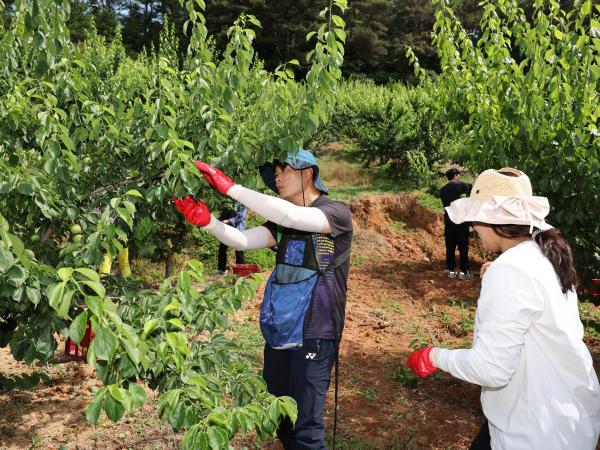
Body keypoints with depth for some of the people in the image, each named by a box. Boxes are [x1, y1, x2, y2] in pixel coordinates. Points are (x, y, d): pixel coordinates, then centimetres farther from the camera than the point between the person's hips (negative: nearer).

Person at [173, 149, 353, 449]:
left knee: (305, 425, -4)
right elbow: (242, 240, -2)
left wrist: (230, 187, -27)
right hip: (278, 331, 7)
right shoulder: (282, 220, 11)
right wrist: (207, 221, -21)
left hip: (313, 335, -7)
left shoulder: (337, 213, -10)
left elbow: (290, 215, -28)